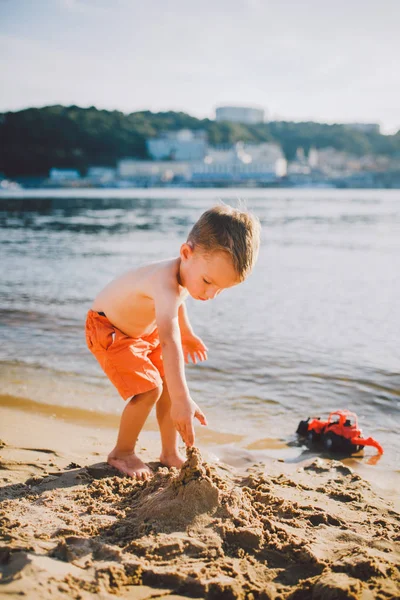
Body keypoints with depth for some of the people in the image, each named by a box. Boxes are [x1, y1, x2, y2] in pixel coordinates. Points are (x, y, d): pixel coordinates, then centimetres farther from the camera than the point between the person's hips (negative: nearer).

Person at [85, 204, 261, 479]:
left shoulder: (187, 274, -13)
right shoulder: (165, 280, -42)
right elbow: (168, 342, -54)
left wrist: (187, 333, 26)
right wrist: (181, 400, -60)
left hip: (145, 330, 8)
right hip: (108, 328, -8)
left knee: (171, 382, 4)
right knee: (149, 388, -19)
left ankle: (170, 453, 20)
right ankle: (122, 453, 3)